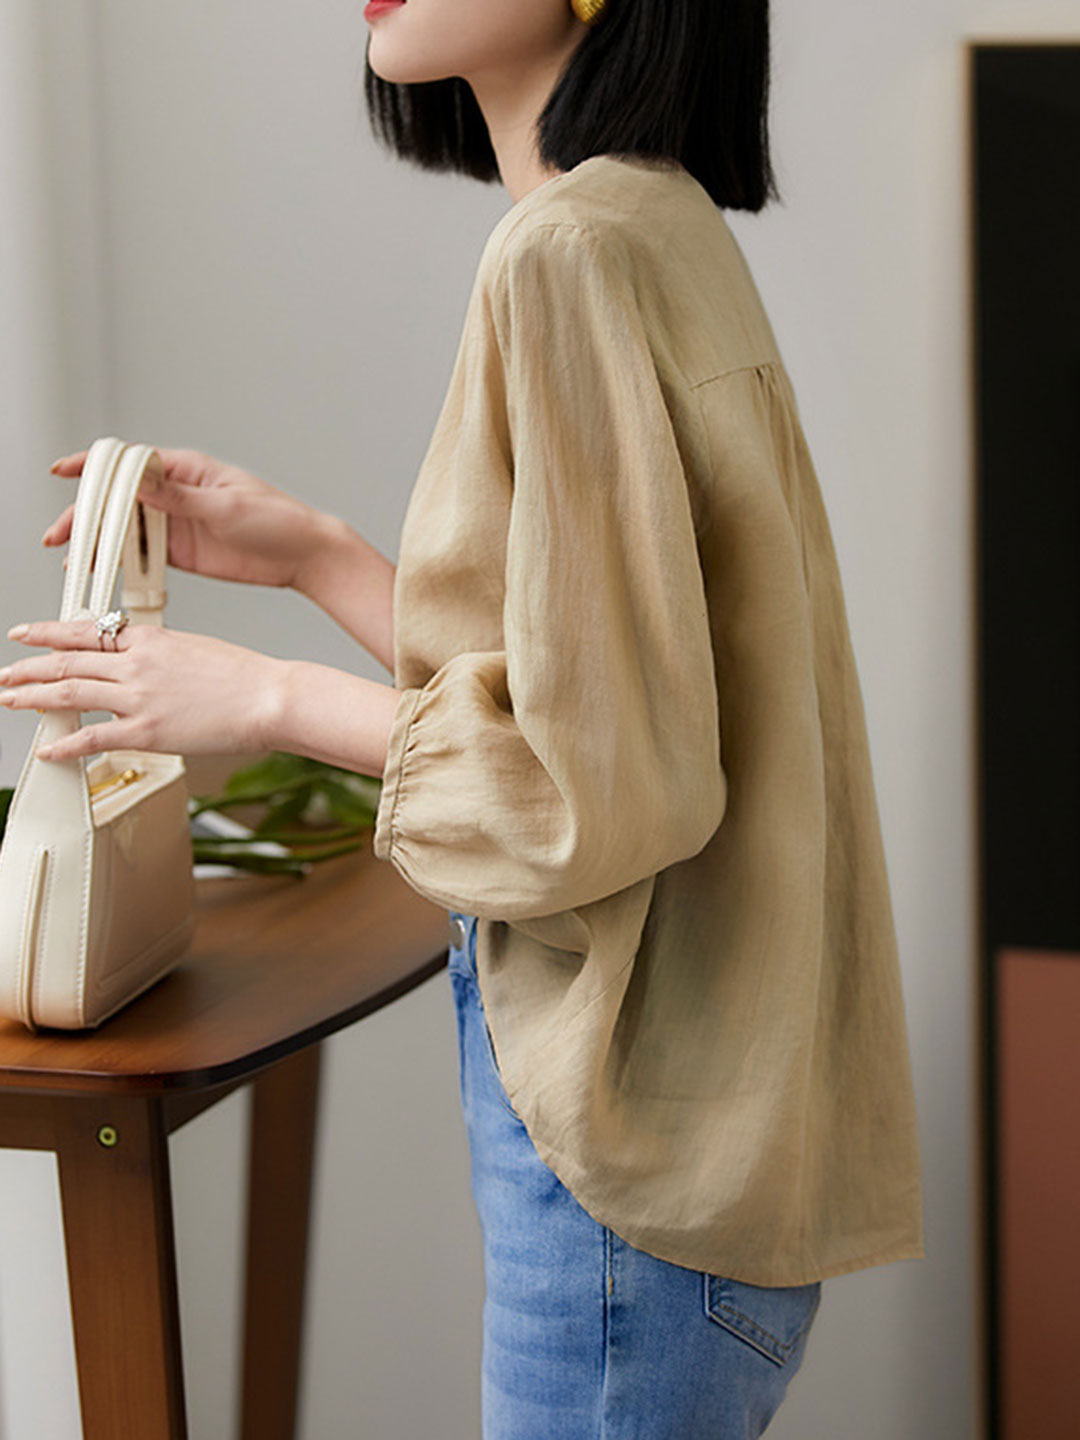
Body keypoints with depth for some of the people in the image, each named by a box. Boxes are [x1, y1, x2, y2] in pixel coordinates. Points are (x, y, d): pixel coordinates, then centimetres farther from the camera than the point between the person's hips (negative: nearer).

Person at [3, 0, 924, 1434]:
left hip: (634, 1105, -9)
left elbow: (603, 772, -22)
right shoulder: (657, 225, 9)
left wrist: (271, 699, -10)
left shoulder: (576, 252, -20)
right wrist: (311, 555, 13)